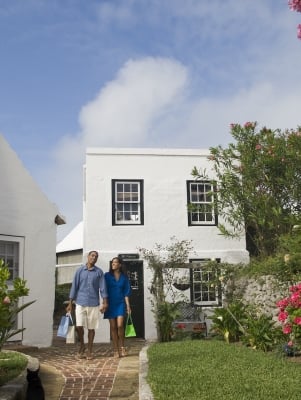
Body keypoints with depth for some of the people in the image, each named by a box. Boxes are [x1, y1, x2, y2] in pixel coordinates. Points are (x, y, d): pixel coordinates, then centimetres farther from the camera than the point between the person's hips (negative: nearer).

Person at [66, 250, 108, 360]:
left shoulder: (99, 272, 3)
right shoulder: (80, 270, 4)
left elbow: (103, 288, 1)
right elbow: (74, 286, 5)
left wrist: (105, 303, -9)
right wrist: (70, 303, 2)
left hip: (94, 304, 0)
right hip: (80, 303, 0)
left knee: (91, 328, 5)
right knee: (79, 326, -5)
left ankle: (89, 351, 18)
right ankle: (81, 345, 20)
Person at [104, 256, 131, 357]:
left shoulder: (124, 277, 5)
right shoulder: (107, 275, 2)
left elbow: (126, 292, 6)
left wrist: (128, 305, -1)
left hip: (120, 303, 0)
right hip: (110, 303, 0)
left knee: (120, 325, -11)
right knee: (113, 327, 1)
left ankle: (122, 347, 9)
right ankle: (116, 350, 9)